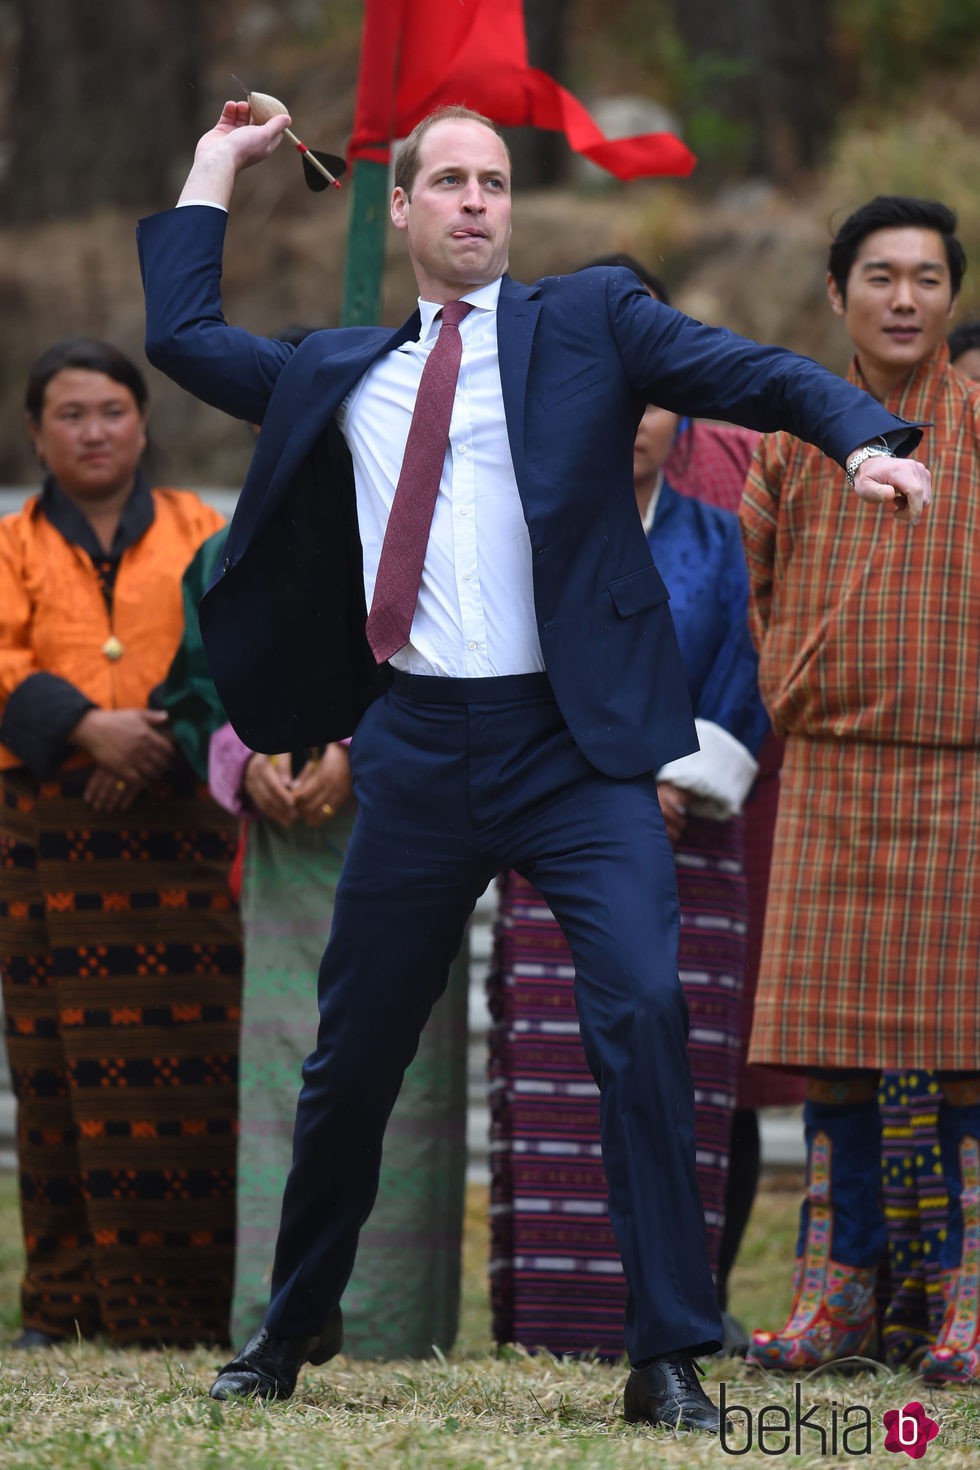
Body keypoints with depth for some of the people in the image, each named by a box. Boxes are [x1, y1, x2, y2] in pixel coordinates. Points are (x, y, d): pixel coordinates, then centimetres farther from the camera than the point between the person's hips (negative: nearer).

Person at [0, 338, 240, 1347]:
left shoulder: (201, 535, 14)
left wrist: (163, 738, -14)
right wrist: (87, 727, -19)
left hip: (181, 837, 0)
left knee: (189, 1072, -7)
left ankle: (183, 1314, -4)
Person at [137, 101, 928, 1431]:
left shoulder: (588, 322, 5)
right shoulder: (340, 376, 16)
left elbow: (751, 373, -6)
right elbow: (182, 335, 20)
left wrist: (865, 437, -25)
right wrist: (216, 167, 23)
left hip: (575, 746, -3)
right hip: (421, 752, 3)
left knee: (642, 1010, -19)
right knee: (354, 1055, 11)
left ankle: (669, 1358, -15)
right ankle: (295, 1327, 31)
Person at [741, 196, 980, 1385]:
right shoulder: (794, 440, 7)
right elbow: (741, 579, 18)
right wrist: (775, 702, 11)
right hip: (827, 776, 3)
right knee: (831, 1046, 4)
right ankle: (835, 1292, 11)